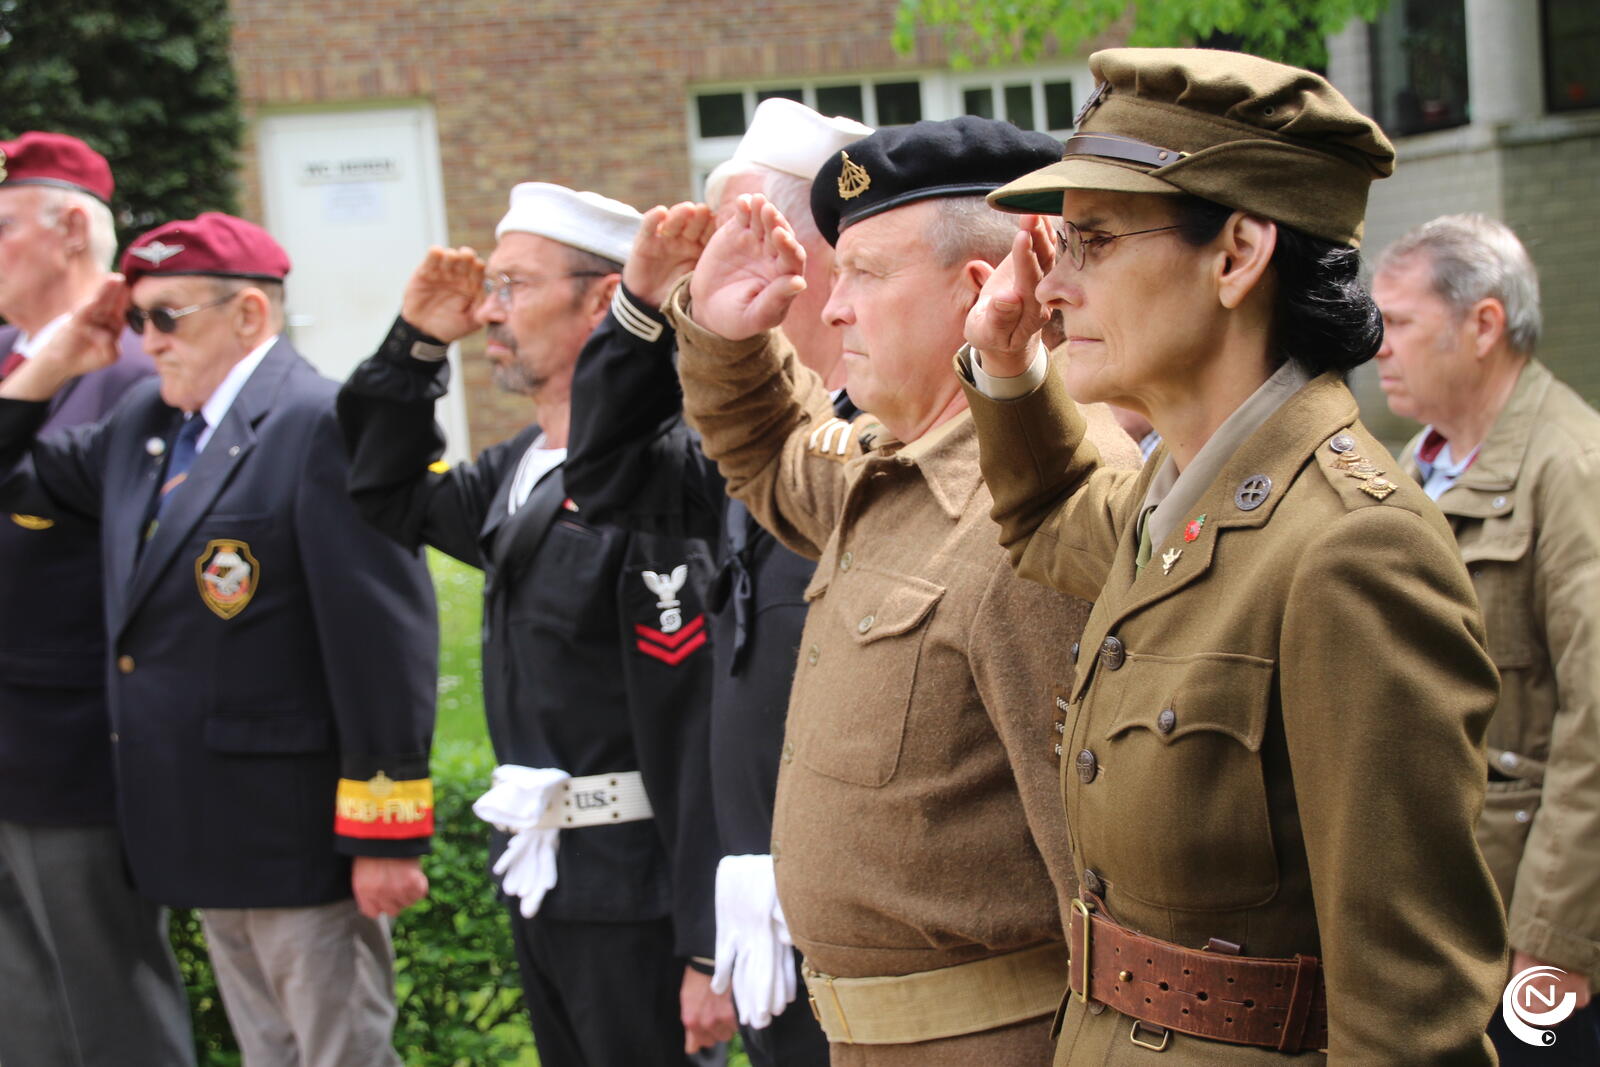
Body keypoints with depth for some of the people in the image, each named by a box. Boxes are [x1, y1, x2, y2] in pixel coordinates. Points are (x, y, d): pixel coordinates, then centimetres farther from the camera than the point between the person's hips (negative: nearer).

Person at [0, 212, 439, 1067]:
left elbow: (385, 643, -19)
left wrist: (384, 836, -19)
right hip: (208, 835, 8)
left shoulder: (324, 428, -16)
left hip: (298, 835, -8)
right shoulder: (143, 422, 12)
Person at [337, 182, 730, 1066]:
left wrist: (706, 951, -22)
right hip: (541, 876, 9)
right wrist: (414, 343, 10)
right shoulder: (521, 470, 7)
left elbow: (698, 735, -22)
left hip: (632, 893, -9)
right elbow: (392, 501, 25)